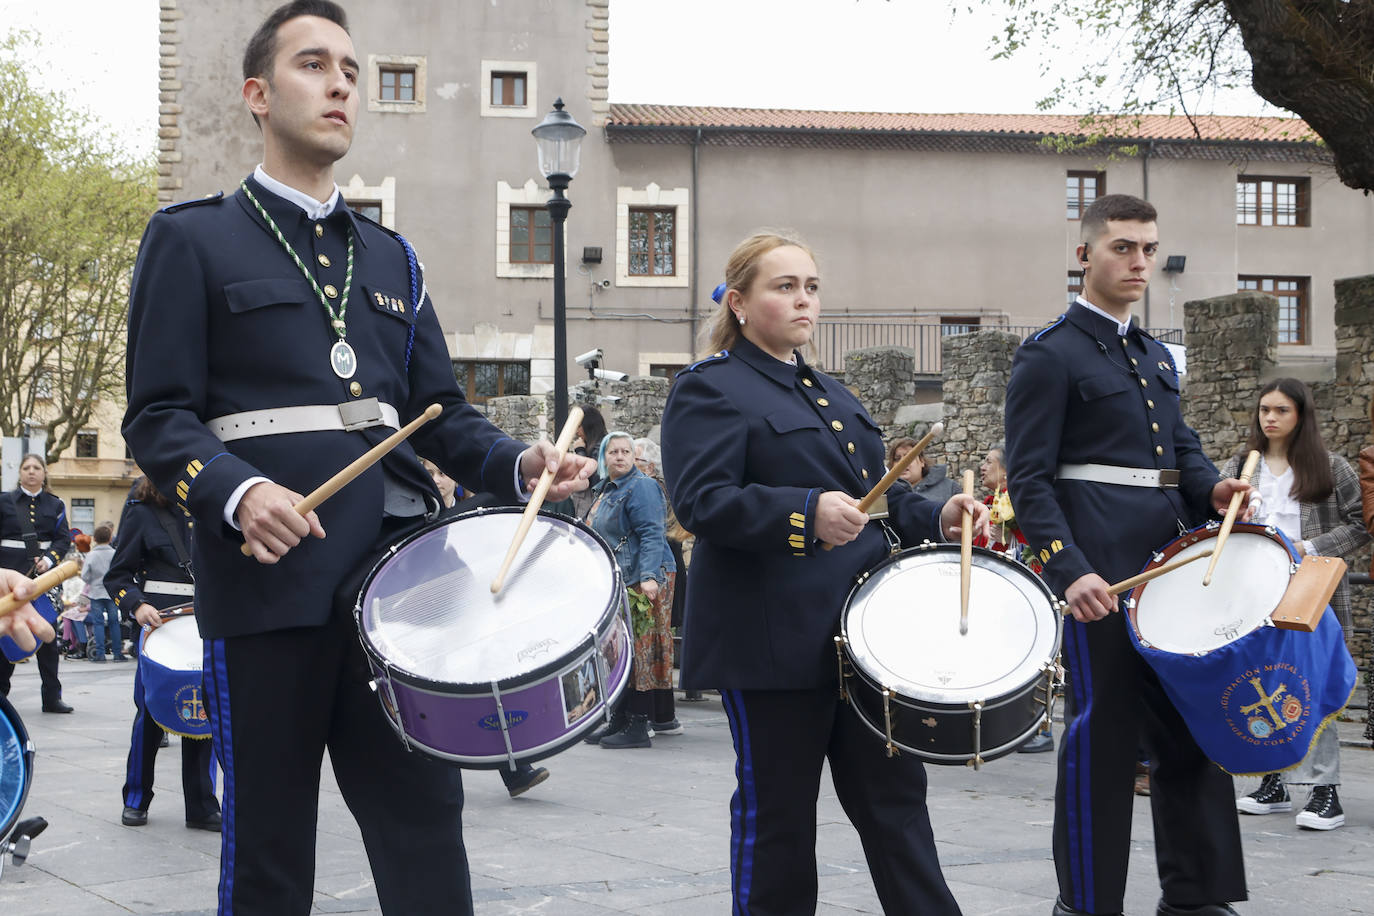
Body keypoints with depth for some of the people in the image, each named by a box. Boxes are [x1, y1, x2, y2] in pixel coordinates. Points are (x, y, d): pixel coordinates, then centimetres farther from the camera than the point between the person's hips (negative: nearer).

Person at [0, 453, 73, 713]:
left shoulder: (55, 505, 11)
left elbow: (64, 538, 5)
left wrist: (50, 559, -14)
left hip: (44, 574, 1)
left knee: (48, 637, -1)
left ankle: (52, 697, 2)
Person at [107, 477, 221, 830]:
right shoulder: (143, 514, 1)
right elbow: (117, 576, 1)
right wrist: (137, 605, -16)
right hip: (160, 621, -3)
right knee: (150, 712, 4)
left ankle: (202, 808, 7)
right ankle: (135, 801, 20)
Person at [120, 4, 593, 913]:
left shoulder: (391, 257, 19)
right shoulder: (193, 239, 4)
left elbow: (443, 415, 17)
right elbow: (159, 417, -3)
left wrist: (519, 464, -3)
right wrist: (237, 493, -23)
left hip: (395, 568, 4)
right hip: (267, 576, -4)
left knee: (426, 829, 1)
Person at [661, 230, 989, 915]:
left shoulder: (829, 392, 21)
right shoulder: (710, 389, -5)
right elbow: (700, 500, -19)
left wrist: (937, 519, 6)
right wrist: (807, 513, -30)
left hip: (861, 629, 8)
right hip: (774, 643, -7)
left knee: (895, 795, 8)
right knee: (776, 811, 2)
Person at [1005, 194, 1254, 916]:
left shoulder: (1156, 357, 20)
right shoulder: (1049, 355, -5)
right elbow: (1030, 480, -11)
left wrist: (1212, 488, 2)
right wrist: (1069, 571, -22)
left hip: (1171, 559, 8)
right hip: (1100, 571, -8)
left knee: (1189, 721, 10)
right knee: (1102, 730, -4)